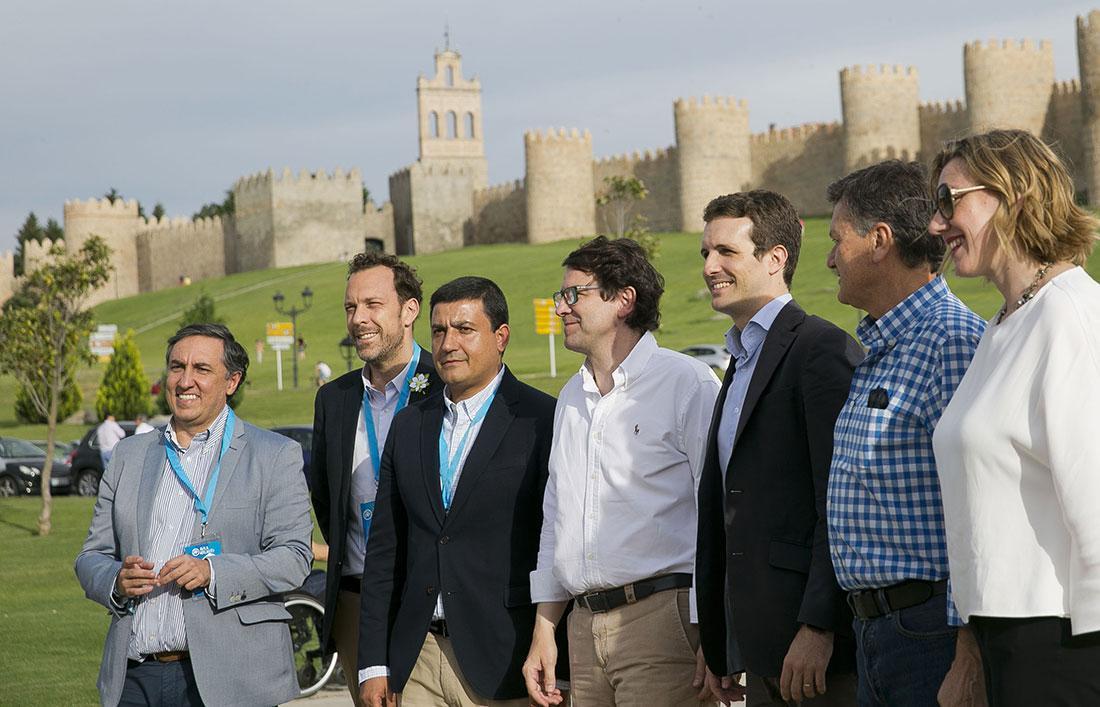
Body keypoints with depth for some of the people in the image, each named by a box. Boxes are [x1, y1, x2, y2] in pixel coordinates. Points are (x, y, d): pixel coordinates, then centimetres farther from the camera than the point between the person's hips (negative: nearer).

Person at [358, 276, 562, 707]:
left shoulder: (541, 421, -5)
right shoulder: (409, 426, 13)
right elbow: (384, 550, 13)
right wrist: (373, 663, 8)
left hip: (503, 663, -5)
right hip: (417, 664, 5)